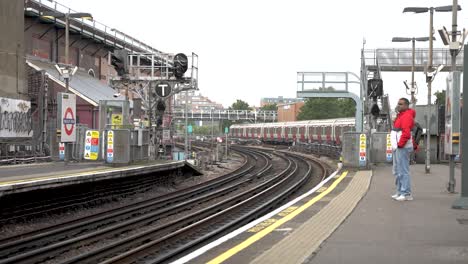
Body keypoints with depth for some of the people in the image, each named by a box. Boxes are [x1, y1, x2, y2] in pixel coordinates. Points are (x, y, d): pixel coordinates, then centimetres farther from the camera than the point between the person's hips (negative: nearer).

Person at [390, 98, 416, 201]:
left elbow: (406, 133, -24)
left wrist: (400, 144, -18)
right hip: (396, 147, 11)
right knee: (397, 171, 16)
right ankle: (400, 192, 23)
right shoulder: (400, 115, 20)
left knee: (403, 171, -11)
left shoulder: (406, 116, -14)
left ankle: (406, 194, -9)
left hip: (402, 148, -11)